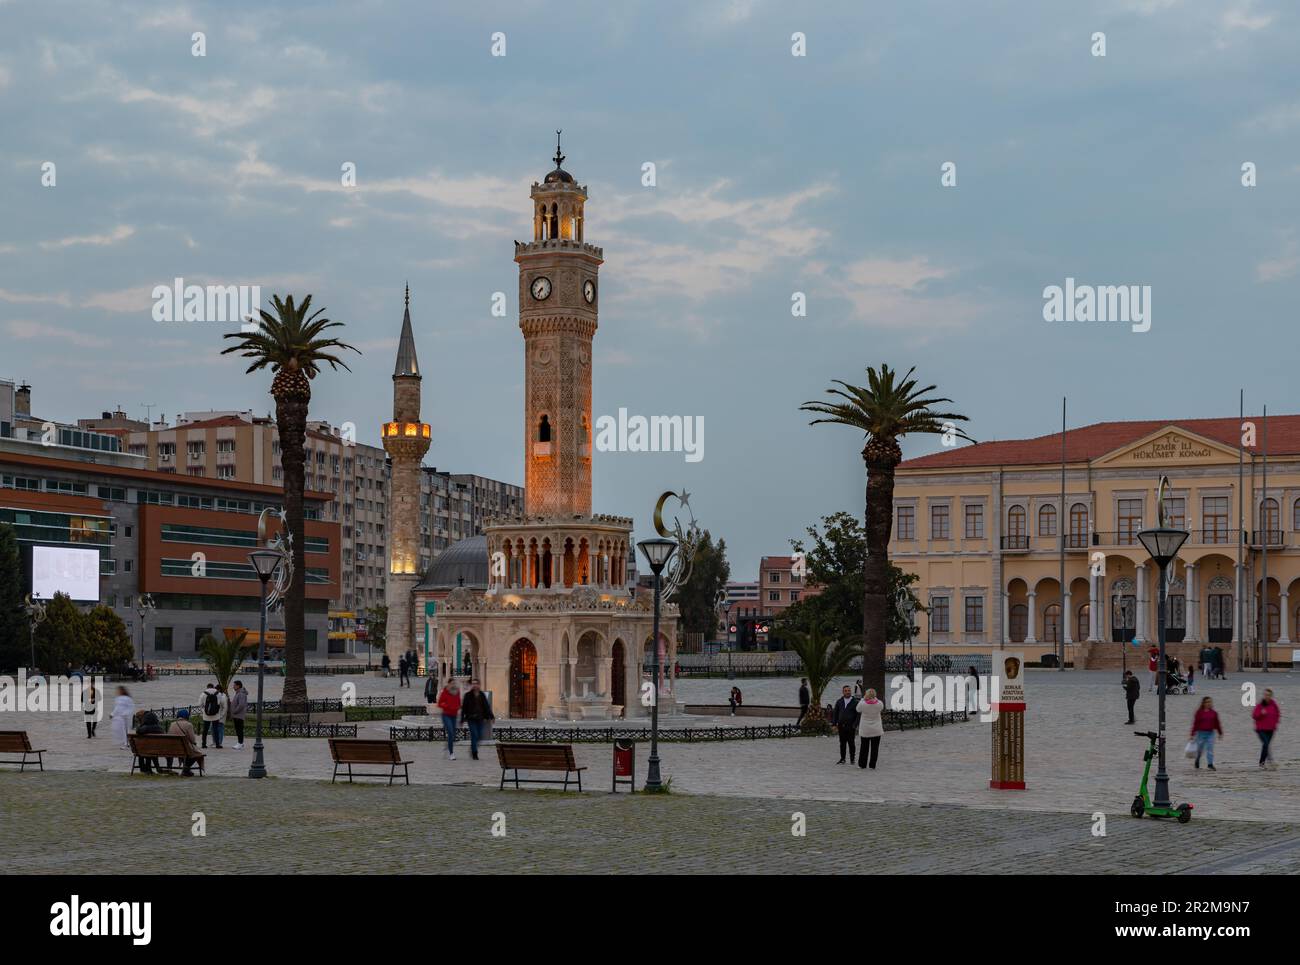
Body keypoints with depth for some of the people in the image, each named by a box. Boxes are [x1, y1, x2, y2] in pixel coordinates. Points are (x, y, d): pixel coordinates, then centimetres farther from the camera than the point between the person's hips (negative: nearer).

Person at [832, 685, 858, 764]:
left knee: (851, 743, 2)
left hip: (851, 727, -3)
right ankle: (842, 759, 13)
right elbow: (835, 713, 12)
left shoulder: (855, 702, -1)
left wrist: (855, 725, -11)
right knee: (842, 743, 6)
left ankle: (852, 759, 11)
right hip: (841, 726, 3)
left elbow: (858, 715, -3)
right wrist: (835, 724, 4)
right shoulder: (839, 702, 9)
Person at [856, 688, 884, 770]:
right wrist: (874, 698, 11)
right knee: (874, 748, 6)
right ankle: (872, 765, 5)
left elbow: (858, 710, 6)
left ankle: (862, 764, 17)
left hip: (865, 730, 0)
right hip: (876, 730, 0)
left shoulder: (862, 704, -15)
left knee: (864, 747, 12)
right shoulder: (879, 704, -11)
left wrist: (863, 699, 9)